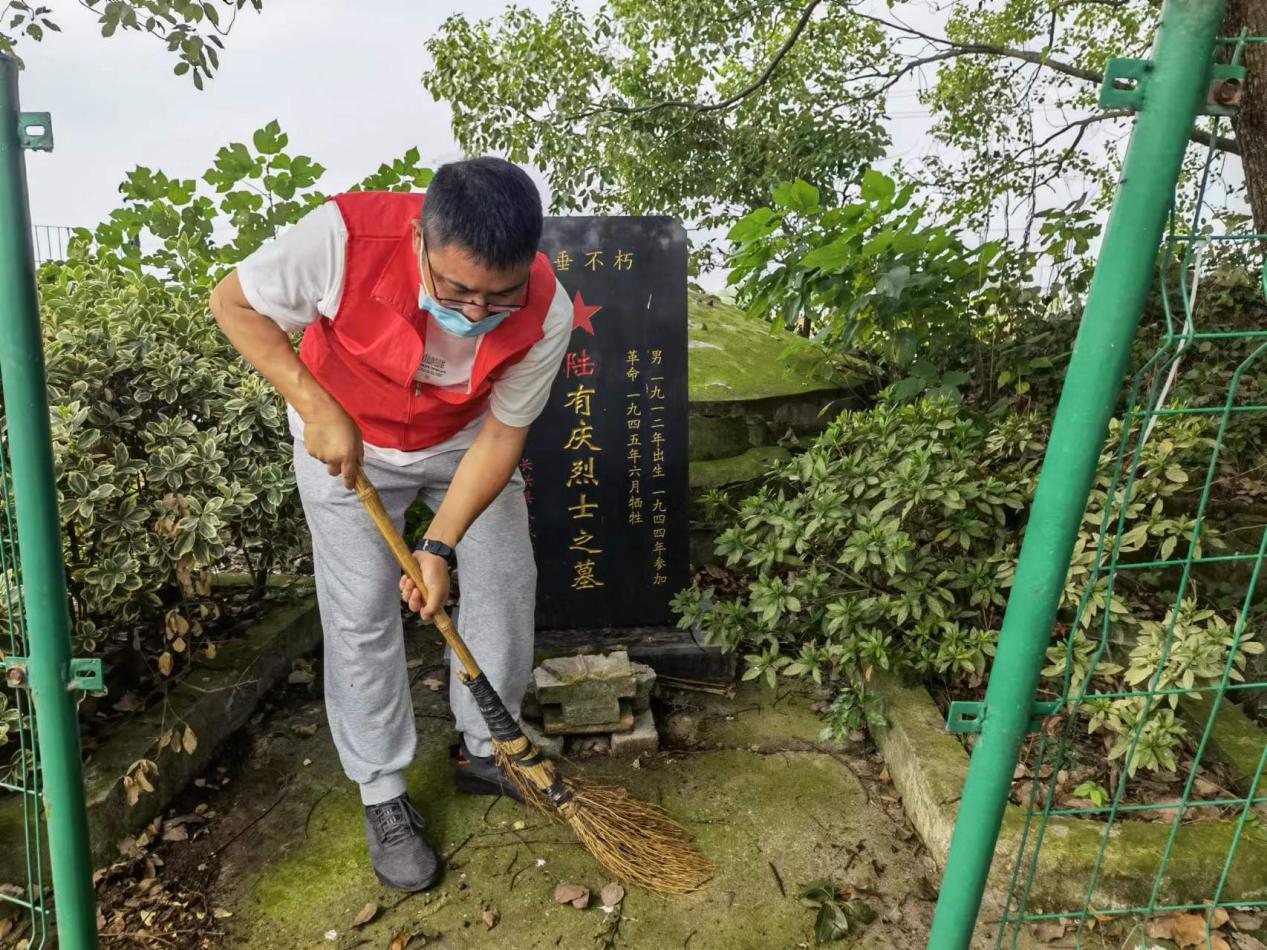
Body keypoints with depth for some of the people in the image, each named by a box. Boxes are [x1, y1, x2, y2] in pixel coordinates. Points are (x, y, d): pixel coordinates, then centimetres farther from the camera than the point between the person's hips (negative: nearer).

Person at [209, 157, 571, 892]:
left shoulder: (547, 314, -30)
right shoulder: (345, 236, -37)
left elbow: (502, 436, -19)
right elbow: (236, 304, -19)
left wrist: (441, 546, -25)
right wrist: (317, 408, -27)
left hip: (464, 442, 2)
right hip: (346, 442, -2)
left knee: (507, 581, 2)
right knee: (362, 613, -2)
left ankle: (485, 752, 25)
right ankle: (384, 799, 17)